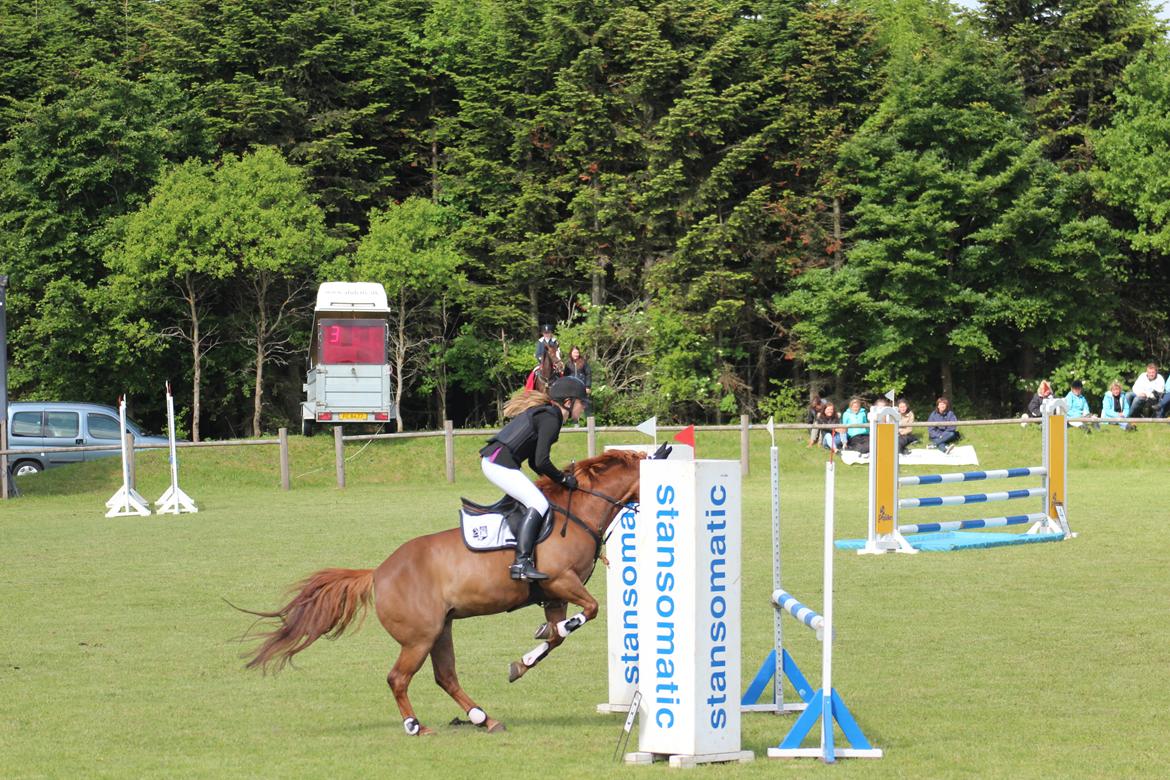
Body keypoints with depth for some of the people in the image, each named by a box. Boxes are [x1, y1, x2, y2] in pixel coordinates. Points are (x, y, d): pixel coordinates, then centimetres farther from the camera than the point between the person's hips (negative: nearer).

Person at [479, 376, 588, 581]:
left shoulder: (544, 413, 21)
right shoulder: (551, 419, -10)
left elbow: (534, 462, 23)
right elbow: (541, 462, -17)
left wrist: (561, 476, 13)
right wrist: (563, 480, -4)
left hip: (491, 461, 11)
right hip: (500, 463, -11)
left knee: (537, 500, 17)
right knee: (538, 503, -15)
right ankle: (522, 563, -26)